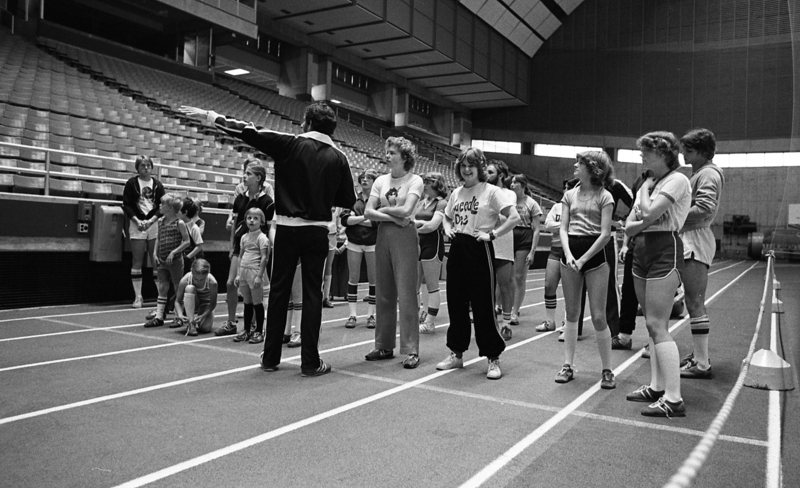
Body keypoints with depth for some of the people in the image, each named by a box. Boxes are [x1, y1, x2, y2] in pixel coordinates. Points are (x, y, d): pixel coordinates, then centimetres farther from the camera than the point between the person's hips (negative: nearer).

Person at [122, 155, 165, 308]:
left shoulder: (157, 185, 8)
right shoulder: (131, 183, 4)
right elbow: (126, 205, 0)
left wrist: (150, 220, -10)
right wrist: (137, 221, -13)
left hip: (154, 224, 1)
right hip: (137, 225, -1)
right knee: (137, 262, 0)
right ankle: (138, 297, 6)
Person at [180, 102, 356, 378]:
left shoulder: (291, 145, -5)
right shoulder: (338, 158, 0)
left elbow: (249, 133, -6)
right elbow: (348, 201, 4)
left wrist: (210, 116, 2)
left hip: (288, 228, -1)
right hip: (317, 231, 1)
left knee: (279, 291, 9)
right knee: (312, 294, 4)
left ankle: (270, 358, 18)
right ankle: (310, 362, 6)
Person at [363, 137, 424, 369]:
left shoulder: (415, 180, -2)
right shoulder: (381, 180, 11)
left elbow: (406, 210, -16)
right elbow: (368, 212, 1)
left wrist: (382, 209, -3)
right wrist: (392, 217, -11)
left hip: (404, 237, -5)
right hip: (383, 236, 5)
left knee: (406, 294, -6)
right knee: (383, 293, 7)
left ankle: (411, 350, -1)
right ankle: (384, 346, 17)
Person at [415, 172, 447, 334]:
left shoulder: (441, 203, -5)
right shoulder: (421, 203, 15)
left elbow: (432, 225, -15)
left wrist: (416, 228, -4)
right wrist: (421, 222, -10)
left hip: (432, 244, -7)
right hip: (418, 244, 7)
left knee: (432, 287, -1)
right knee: (413, 285, 7)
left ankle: (430, 323, 4)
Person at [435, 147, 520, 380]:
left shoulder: (491, 191, -6)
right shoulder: (456, 192, 12)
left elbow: (514, 217, -12)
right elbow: (447, 217, 26)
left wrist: (491, 234, -15)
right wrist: (448, 229, 6)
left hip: (479, 250, -6)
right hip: (457, 249, 6)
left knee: (483, 305, -3)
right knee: (456, 303, 11)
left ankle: (493, 359, 9)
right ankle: (457, 353, 24)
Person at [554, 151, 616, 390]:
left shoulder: (604, 196, -2)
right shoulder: (570, 195, 11)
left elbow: (605, 233, -9)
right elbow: (563, 228, 5)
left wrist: (583, 260, -15)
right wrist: (568, 255, -12)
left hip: (594, 254, -4)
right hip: (570, 253, 4)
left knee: (598, 316, -3)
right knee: (571, 313, 8)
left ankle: (607, 370, 9)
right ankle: (568, 365, 16)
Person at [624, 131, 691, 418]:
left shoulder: (677, 180, -8)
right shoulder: (648, 184, 16)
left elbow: (649, 213, -21)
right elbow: (629, 226, 11)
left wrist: (646, 190, -3)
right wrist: (646, 221, -10)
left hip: (665, 250, -8)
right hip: (642, 250, 9)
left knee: (657, 325, -12)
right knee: (652, 324, 10)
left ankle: (673, 399, -9)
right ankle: (657, 387, 18)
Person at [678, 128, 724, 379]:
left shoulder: (708, 173, -9)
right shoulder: (698, 173, 22)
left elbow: (705, 209, -22)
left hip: (696, 240, -11)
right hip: (689, 239, 11)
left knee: (695, 302, -9)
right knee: (695, 302, 16)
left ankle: (702, 364, -6)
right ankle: (697, 354, 27)